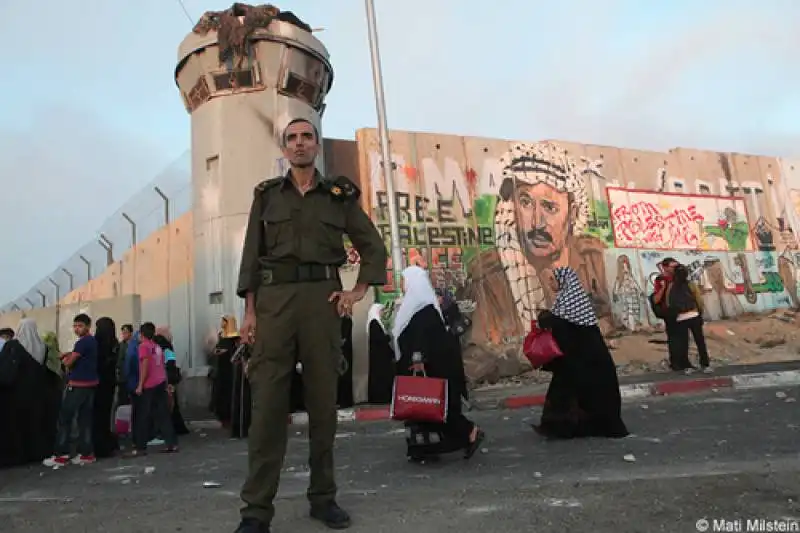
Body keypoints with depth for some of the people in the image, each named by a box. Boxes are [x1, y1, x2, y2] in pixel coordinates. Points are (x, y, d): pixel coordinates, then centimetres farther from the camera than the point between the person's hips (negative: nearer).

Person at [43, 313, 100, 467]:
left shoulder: (82, 342, -15)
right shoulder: (93, 341, 15)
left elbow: (68, 363, -13)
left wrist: (65, 358, 8)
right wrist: (69, 355, 6)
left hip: (78, 385, -9)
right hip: (90, 384, 9)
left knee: (65, 419, -1)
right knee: (85, 419, 9)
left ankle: (61, 455, 1)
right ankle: (86, 453, 9)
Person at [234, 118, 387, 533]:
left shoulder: (340, 195, 12)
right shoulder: (266, 194, 12)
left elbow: (374, 247, 14)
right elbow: (251, 256, 7)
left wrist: (358, 292, 2)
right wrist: (249, 311, -2)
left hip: (323, 299, 1)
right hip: (275, 298, 0)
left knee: (323, 399, 4)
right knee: (268, 401, -5)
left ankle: (323, 497, 15)